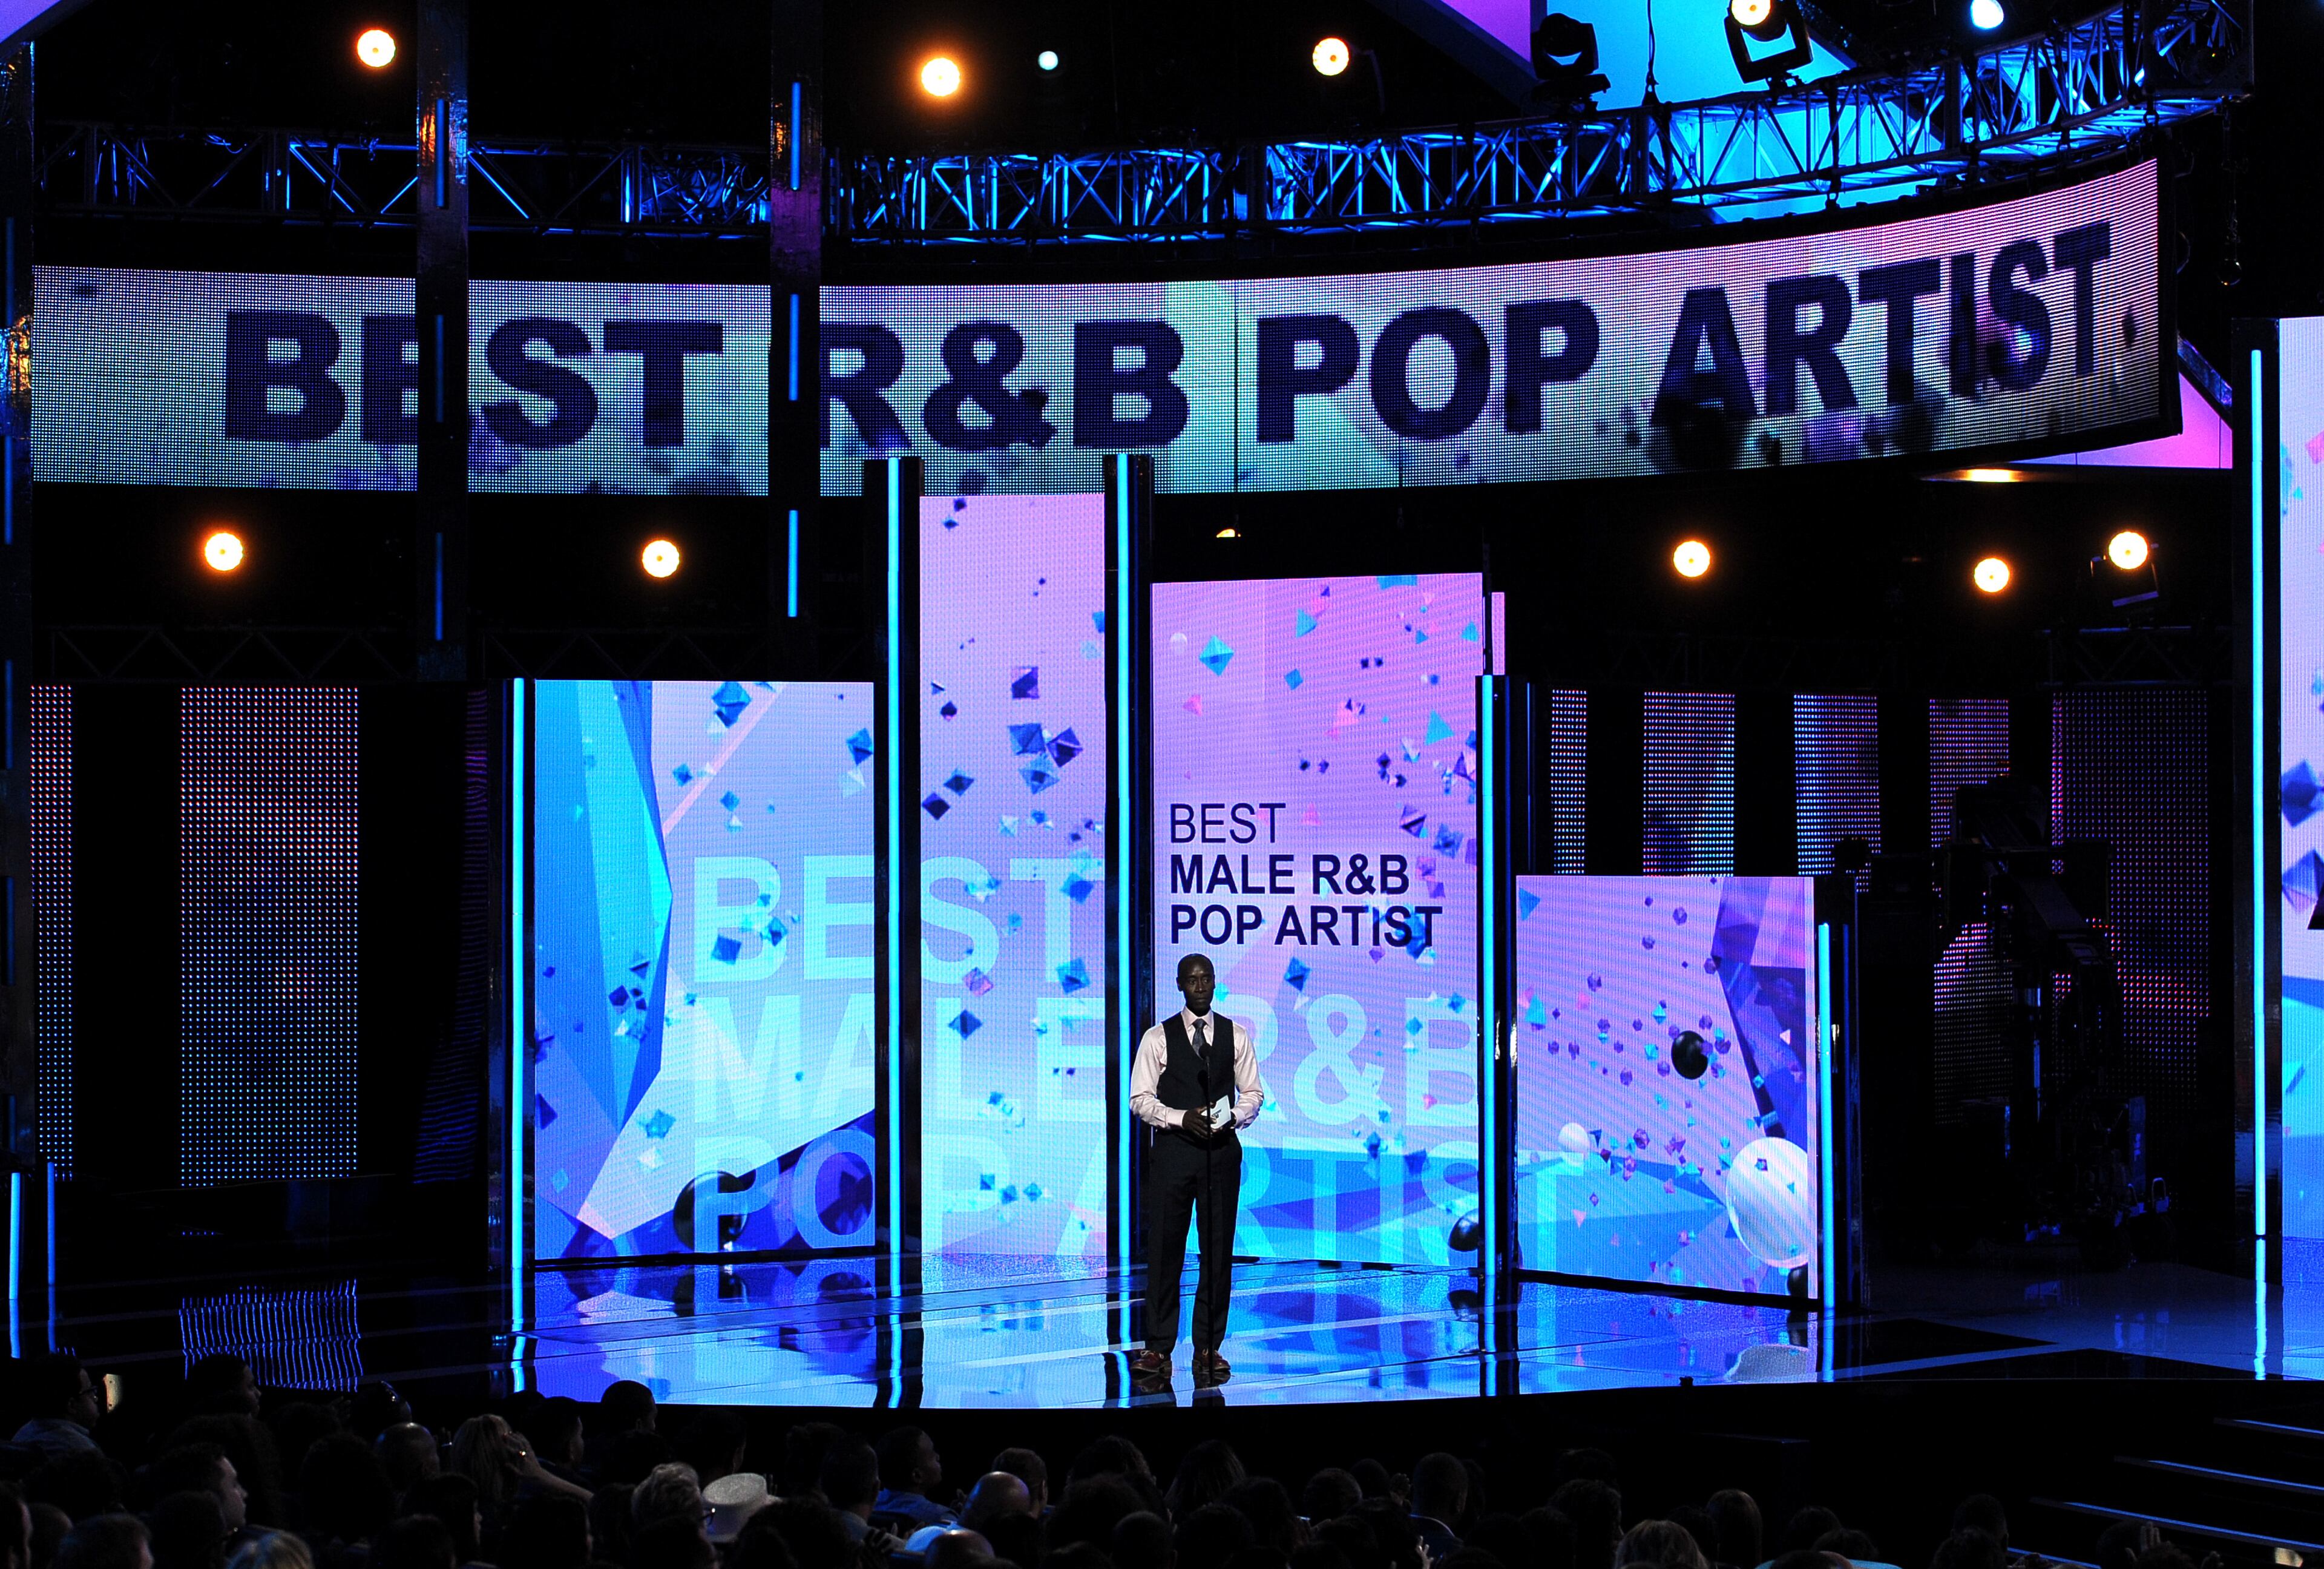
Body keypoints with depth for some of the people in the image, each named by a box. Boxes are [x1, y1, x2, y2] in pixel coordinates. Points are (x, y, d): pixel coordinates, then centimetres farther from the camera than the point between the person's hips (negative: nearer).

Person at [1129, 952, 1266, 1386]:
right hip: (1172, 1150, -2)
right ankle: (1158, 1349, 2)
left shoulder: (1235, 1036, 9)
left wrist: (1233, 1117, -10)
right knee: (1164, 1249, -3)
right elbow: (1140, 1099, 0)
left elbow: (1253, 1093, 11)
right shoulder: (1158, 1037, 3)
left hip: (1222, 1150, 2)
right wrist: (1182, 1118, -14)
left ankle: (1209, 1348, 10)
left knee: (1218, 1250, 3)